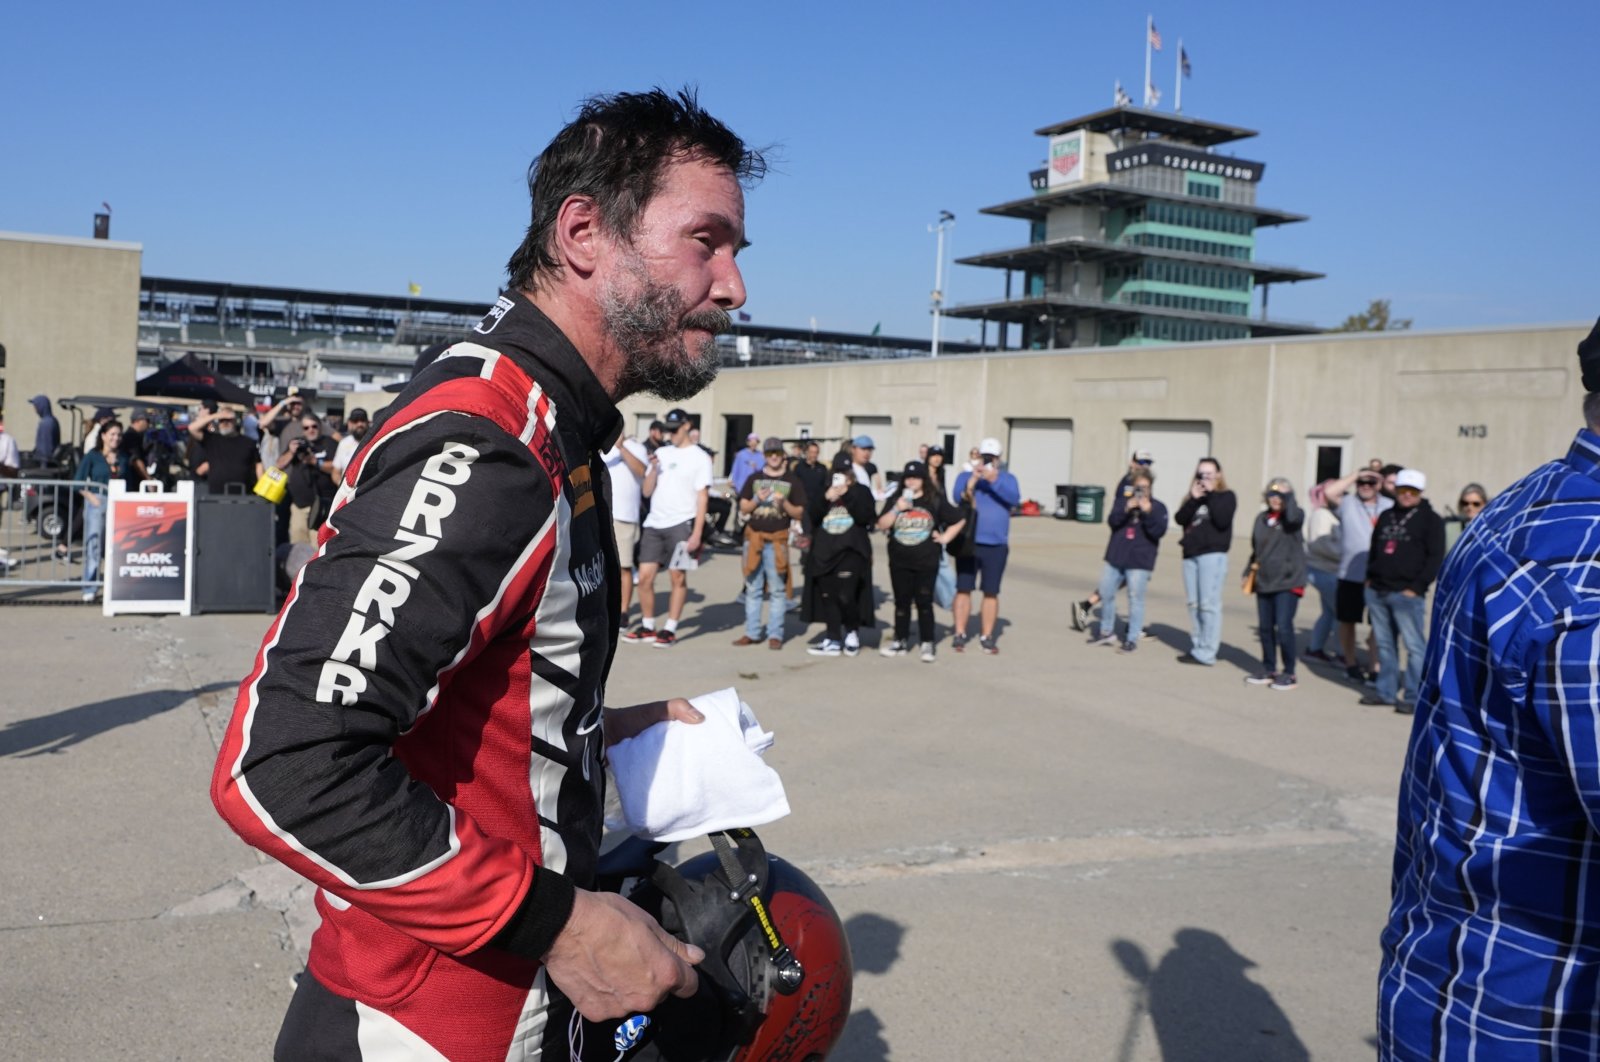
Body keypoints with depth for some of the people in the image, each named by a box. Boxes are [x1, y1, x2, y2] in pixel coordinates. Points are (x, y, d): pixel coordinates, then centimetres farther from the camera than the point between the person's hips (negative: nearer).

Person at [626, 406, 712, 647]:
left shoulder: (700, 457, 0)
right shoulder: (661, 453, 14)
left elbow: (702, 498, -4)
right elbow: (647, 491, 12)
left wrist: (697, 534, -12)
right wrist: (654, 469, -6)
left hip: (681, 524, -5)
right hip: (654, 523, 5)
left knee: (677, 577, -2)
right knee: (645, 576, 2)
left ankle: (670, 630, 4)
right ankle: (647, 627, 12)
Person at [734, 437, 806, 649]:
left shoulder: (791, 481, 4)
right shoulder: (754, 479, 10)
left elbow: (798, 513, 3)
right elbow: (743, 509, 8)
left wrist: (784, 502, -14)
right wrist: (757, 500, -10)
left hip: (778, 540, -2)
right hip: (754, 537, 2)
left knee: (777, 590, -2)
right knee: (753, 588, 6)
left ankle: (775, 634, 2)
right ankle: (752, 633, 13)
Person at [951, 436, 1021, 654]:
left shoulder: (1007, 479, 5)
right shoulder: (965, 476, 3)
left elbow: (1015, 499, -13)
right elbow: (957, 496, -15)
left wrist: (995, 481, -28)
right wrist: (972, 482, -33)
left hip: (996, 546, 1)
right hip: (968, 543, -1)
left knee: (991, 593, 4)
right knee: (963, 589, 0)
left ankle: (986, 636, 11)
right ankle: (959, 634, 8)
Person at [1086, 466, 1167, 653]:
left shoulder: (1158, 507, -1)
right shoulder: (1122, 501, 7)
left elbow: (1159, 532, -11)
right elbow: (1112, 521, -4)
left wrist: (1148, 512, -23)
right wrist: (1126, 509, -20)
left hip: (1139, 561, -4)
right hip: (1115, 557, 4)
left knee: (1135, 599, -4)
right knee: (1106, 594, 10)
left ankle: (1132, 639, 6)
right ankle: (1107, 632, 26)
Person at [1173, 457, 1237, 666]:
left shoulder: (1226, 496, 4)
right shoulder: (1194, 496, 18)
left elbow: (1222, 521, -14)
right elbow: (1180, 519, 3)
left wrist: (1211, 495, -9)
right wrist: (1194, 499, -9)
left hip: (1213, 555, -6)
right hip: (1190, 555, 6)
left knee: (1209, 604, -9)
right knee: (1193, 604, 6)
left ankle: (1207, 653, -10)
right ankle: (1196, 647, 13)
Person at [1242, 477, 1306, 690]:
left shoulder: (1294, 516, -3)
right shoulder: (1262, 517, 12)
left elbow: (1293, 518, -29)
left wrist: (1289, 497, -15)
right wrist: (1249, 571, 14)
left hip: (1288, 581, -6)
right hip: (1264, 582, 6)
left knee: (1283, 627, -10)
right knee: (1265, 627, 8)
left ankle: (1288, 673, 3)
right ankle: (1269, 669, 21)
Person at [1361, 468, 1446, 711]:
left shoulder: (1430, 519, -1)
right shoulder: (1386, 517, 18)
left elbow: (1435, 558, -7)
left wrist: (1416, 587, -13)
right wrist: (1370, 577, 12)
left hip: (1407, 594, -6)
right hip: (1377, 591, 6)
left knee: (1413, 645, -4)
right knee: (1385, 644, 12)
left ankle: (1414, 697, 0)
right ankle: (1386, 691, 20)